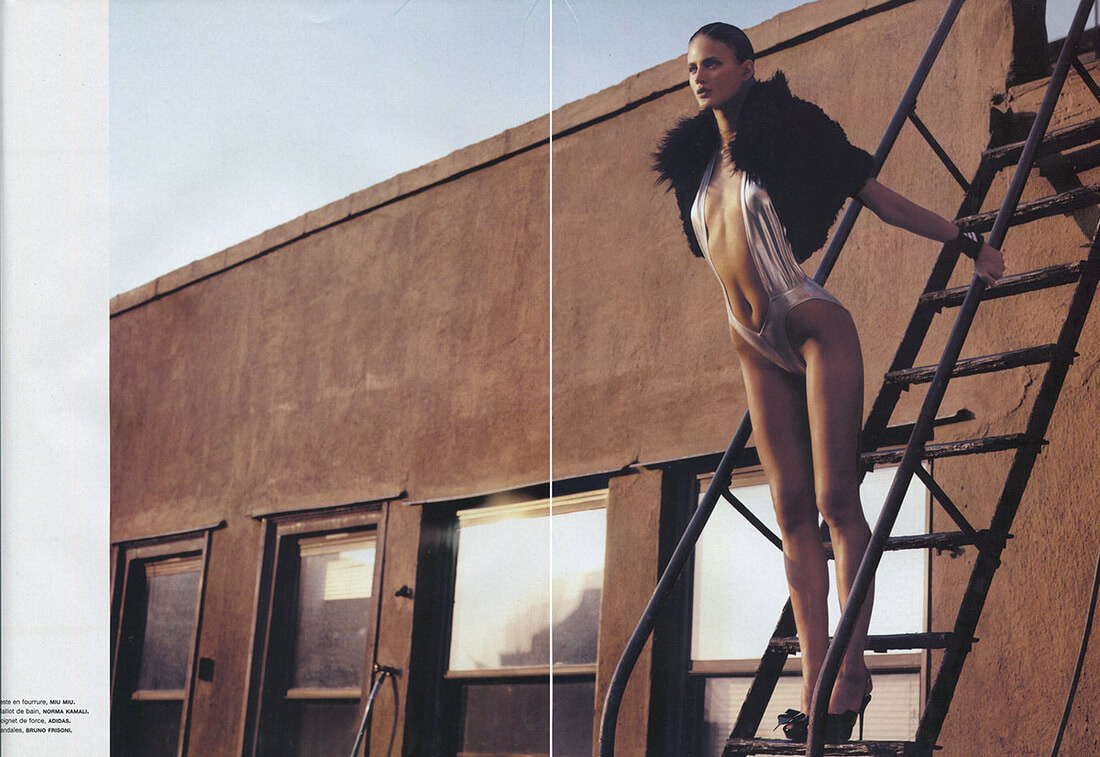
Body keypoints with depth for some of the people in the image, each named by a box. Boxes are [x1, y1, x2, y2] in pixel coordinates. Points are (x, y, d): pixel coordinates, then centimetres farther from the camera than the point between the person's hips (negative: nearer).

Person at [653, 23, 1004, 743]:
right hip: (757, 351, 6)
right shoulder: (699, 162, 12)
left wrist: (968, 243, 3)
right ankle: (814, 678, -1)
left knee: (836, 501, -11)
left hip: (815, 330, -6)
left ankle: (853, 671, -8)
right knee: (793, 512, 0)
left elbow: (882, 198, 1)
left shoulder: (788, 134, -4)